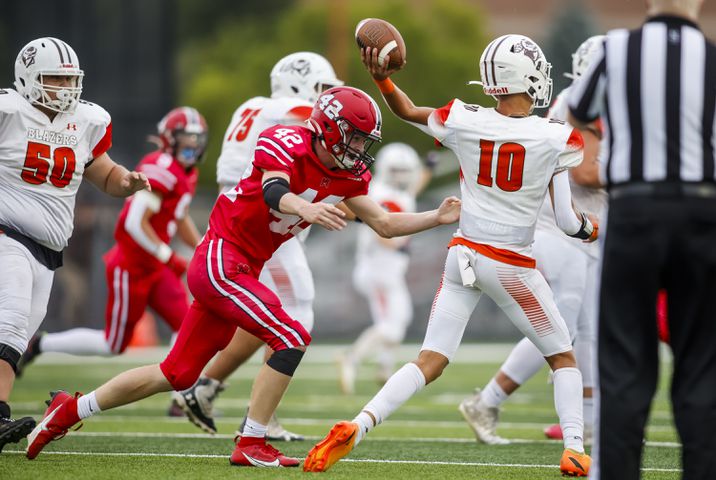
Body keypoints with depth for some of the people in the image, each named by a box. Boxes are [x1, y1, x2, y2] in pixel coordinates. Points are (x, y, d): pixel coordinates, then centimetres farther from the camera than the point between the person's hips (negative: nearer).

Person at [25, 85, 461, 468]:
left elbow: (384, 224, 11)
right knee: (292, 338, -19)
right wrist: (307, 208, -57)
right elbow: (275, 192, -36)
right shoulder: (288, 144, -17)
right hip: (221, 259, -9)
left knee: (178, 374, 13)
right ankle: (252, 445, -12)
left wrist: (438, 218, -1)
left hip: (242, 271, 9)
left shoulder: (348, 175, 6)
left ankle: (71, 410, 25)